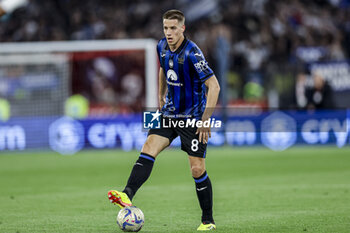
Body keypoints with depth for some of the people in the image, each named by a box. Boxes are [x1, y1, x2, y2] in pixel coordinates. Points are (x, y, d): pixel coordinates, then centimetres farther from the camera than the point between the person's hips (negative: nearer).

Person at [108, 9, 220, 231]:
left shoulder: (192, 53, -20)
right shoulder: (162, 46, 3)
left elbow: (213, 85, -22)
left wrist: (206, 119, -24)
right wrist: (161, 97, 27)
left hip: (193, 118, -6)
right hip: (170, 113, 6)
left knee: (197, 170, -4)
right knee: (148, 149, -15)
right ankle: (127, 195, -29)